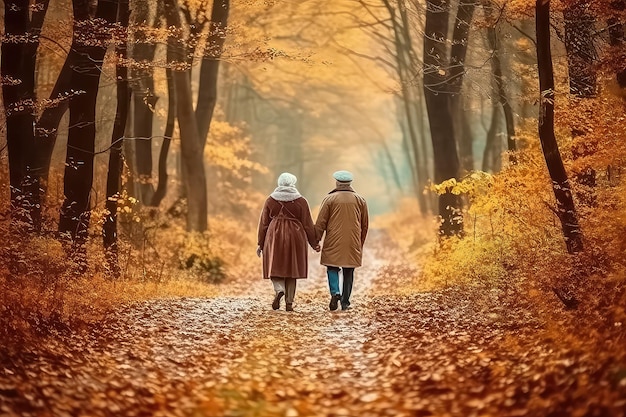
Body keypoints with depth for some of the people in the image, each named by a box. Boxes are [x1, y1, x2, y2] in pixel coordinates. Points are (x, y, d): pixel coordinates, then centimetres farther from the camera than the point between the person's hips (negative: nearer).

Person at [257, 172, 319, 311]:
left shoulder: (270, 200, 2)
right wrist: (314, 243, 9)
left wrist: (260, 243, 11)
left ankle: (279, 290, -20)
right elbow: (308, 224, 0)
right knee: (291, 268, 8)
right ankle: (289, 302, 7)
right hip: (295, 237, 0)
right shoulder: (301, 201, -1)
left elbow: (263, 223, 5)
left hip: (274, 237, 0)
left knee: (275, 267, 8)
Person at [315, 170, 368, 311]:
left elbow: (320, 223, -3)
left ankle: (335, 292, -15)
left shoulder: (329, 199, -3)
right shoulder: (360, 200, 7)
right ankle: (345, 302, 8)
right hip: (353, 244, 2)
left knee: (332, 268, 8)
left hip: (333, 242, -2)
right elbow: (365, 225, 13)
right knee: (349, 272, 8)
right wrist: (360, 243, 23)